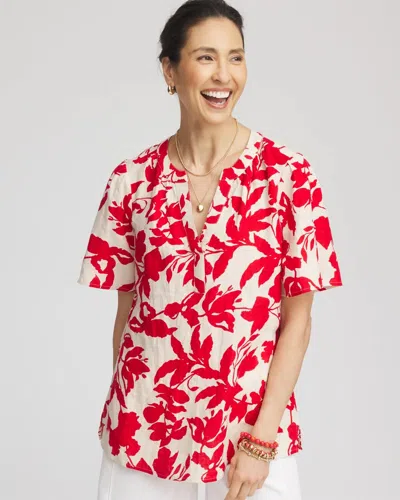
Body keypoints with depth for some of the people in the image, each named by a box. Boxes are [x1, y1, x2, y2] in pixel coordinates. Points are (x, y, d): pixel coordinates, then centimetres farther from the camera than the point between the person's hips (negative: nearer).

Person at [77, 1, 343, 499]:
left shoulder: (287, 173, -7)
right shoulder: (133, 179, -1)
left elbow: (297, 318, -6)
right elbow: (128, 307, 5)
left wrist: (262, 439, -10)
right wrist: (121, 420, 5)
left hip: (252, 436, -1)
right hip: (143, 433, 2)